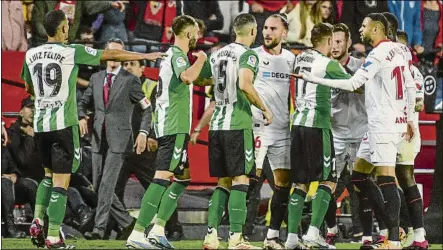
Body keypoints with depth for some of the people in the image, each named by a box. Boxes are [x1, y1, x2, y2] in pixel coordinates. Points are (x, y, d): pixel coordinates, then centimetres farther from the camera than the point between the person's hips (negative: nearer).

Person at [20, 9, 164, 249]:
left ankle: (38, 221, 6)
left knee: (49, 174, 22)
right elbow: (112, 54, -1)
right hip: (63, 124, -5)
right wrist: (145, 56, 9)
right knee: (61, 181, -1)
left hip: (40, 124, 5)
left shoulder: (31, 54, 5)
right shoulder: (72, 52, -9)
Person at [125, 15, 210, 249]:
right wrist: (200, 59, -16)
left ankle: (158, 230, 10)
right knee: (163, 178, -15)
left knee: (183, 177, 16)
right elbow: (187, 77, -32)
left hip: (168, 126, 11)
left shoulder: (172, 55, 19)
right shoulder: (177, 55, -11)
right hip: (175, 127, -11)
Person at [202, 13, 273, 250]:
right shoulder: (248, 55, -7)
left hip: (216, 124, 7)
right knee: (240, 180, -5)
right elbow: (244, 85, -22)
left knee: (223, 182, 12)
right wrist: (264, 109, -11)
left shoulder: (217, 54, 15)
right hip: (238, 125, -7)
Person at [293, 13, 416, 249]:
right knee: (358, 175, 12)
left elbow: (351, 84, -20)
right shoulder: (396, 51, 13)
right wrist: (409, 118, 27)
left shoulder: (379, 54, -15)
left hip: (384, 123, -10)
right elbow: (411, 86, 18)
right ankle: (393, 226, 12)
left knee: (386, 178, -11)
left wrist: (313, 79, -16)